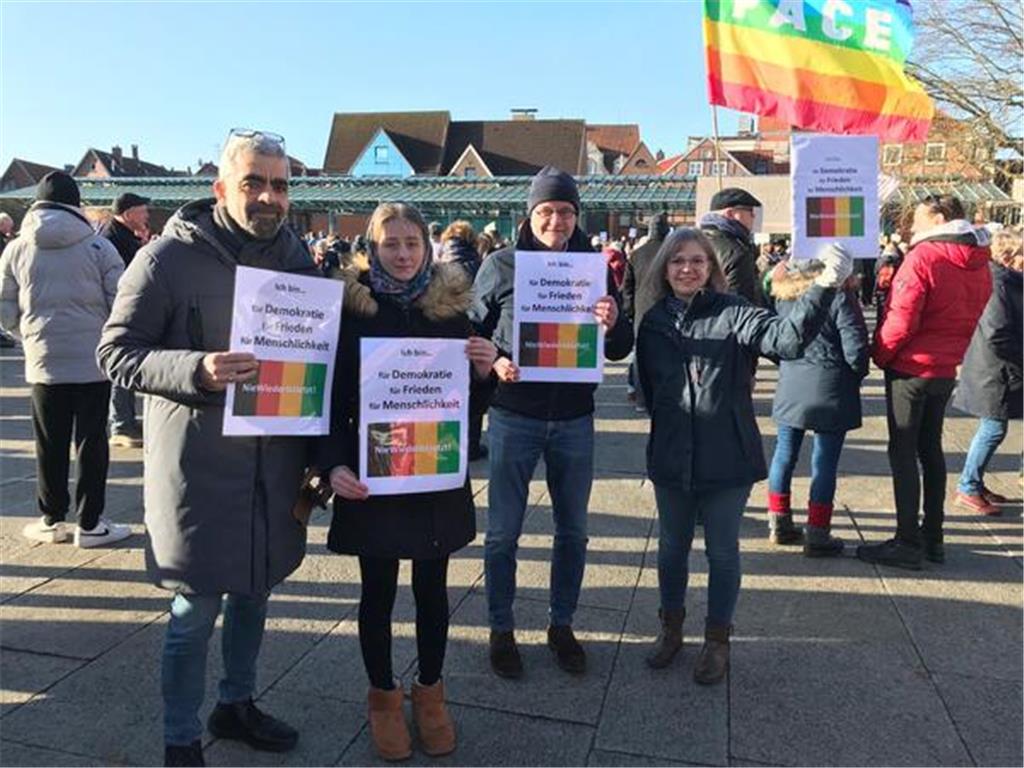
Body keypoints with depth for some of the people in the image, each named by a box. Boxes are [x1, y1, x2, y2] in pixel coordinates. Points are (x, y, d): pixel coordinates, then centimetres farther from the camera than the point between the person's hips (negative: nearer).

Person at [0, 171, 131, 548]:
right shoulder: (99, 247, -5)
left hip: (44, 363, 2)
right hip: (94, 361, -2)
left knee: (50, 446, 11)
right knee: (91, 444, 5)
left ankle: (51, 520, 22)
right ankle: (89, 524, 11)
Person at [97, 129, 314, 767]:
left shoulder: (297, 257, 6)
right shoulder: (169, 257, -9)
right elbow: (116, 351, -8)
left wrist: (319, 449, 5)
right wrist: (196, 371, -26)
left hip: (275, 461, 6)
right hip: (200, 462, -5)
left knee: (255, 590, 19)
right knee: (197, 608, 5)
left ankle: (236, 704, 42)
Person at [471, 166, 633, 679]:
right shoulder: (500, 266, -2)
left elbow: (620, 350, 2)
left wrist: (613, 325, -20)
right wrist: (493, 362, -18)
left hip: (574, 418, 2)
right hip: (514, 416, -2)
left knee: (572, 530, 13)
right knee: (503, 531, 7)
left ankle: (562, 625, 32)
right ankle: (501, 630, 25)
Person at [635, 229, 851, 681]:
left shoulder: (732, 313, -11)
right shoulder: (654, 321, 0)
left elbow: (786, 338, -27)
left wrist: (824, 285, -39)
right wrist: (666, 423, 1)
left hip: (726, 459, -3)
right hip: (671, 457, 3)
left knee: (722, 551, 13)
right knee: (672, 546, 19)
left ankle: (717, 639, 33)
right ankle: (671, 627, 39)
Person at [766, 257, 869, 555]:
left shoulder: (783, 296, 7)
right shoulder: (840, 296, -9)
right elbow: (855, 349, -12)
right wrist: (856, 376, 6)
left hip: (791, 386, 5)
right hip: (830, 388, -5)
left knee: (785, 453, 15)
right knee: (825, 461, 2)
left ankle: (779, 523, 24)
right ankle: (817, 534, 9)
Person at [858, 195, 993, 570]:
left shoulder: (924, 256, -15)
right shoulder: (979, 264, 8)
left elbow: (902, 319, -21)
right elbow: (969, 318, 10)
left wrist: (879, 353, -7)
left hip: (911, 368, -7)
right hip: (946, 370, 8)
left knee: (903, 451, -1)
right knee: (931, 448, 16)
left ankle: (908, 543, 2)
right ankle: (933, 538, 22)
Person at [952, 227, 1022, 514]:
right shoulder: (999, 285, -19)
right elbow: (996, 335, -24)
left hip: (998, 372, 9)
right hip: (995, 373, -9)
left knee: (992, 429, 15)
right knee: (994, 429, -2)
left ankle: (975, 483, 26)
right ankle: (968, 489, 9)